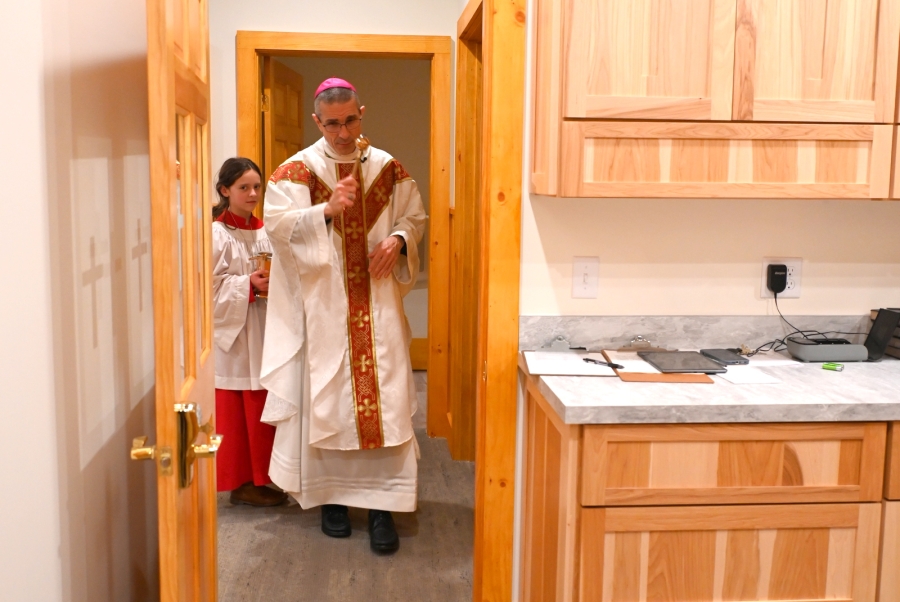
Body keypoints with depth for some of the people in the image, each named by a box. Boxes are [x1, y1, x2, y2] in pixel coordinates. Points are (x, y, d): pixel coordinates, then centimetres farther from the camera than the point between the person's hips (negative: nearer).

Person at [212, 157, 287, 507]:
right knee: (237, 412, 1)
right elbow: (210, 288, -15)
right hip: (233, 334, -7)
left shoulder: (264, 231, 10)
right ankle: (241, 482, 12)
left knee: (262, 409, 11)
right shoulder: (217, 234, -10)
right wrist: (249, 285, -21)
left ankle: (257, 478, 23)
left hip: (263, 332, 7)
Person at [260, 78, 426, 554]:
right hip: (323, 305, -2)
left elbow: (414, 215, 14)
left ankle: (381, 504, 6)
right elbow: (277, 224, -12)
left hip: (377, 304, 2)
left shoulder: (387, 167, 6)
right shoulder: (297, 170, -2)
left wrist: (398, 240, -7)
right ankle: (332, 494, 22)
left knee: (384, 398, -1)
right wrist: (327, 209, -25)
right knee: (326, 398, 5)